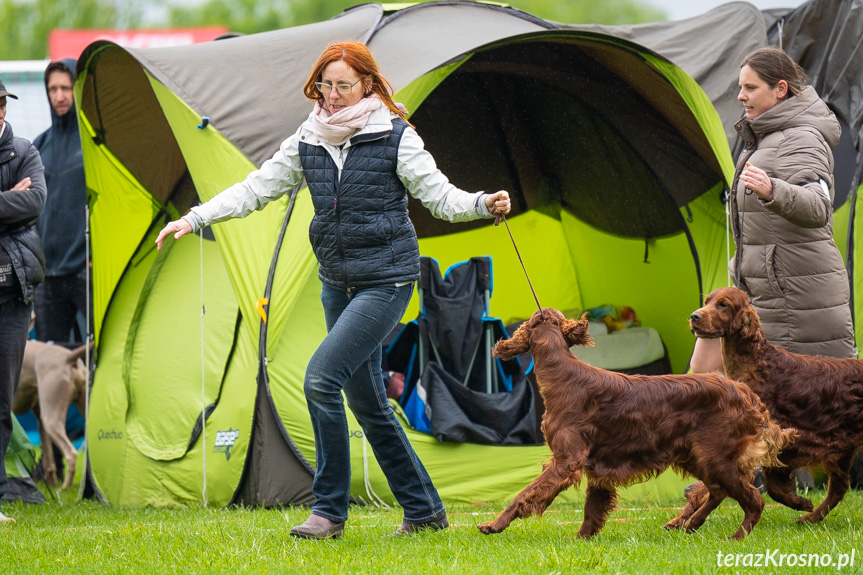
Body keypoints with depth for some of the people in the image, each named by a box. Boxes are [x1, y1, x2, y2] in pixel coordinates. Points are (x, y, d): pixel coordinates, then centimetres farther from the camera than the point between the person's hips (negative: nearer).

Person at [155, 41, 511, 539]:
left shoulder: (395, 137, -9)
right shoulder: (308, 143, 5)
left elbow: (439, 194, -11)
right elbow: (256, 190, 8)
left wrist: (483, 204, -30)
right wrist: (195, 219, 0)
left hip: (386, 280, -7)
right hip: (337, 282, 7)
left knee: (322, 376, -19)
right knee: (367, 400, 9)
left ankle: (330, 511, -10)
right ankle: (424, 509, 22)